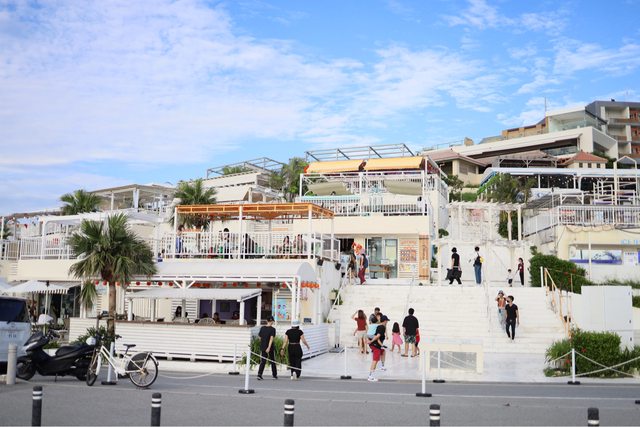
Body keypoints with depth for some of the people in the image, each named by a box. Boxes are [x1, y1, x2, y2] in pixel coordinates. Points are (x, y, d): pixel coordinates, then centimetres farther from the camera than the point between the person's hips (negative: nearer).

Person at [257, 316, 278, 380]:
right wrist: (269, 347, -25)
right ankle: (274, 375, 22)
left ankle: (259, 374, -13)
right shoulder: (272, 329, -10)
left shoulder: (262, 328, 2)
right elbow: (271, 338, -19)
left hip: (263, 347, 3)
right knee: (272, 361, 13)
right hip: (270, 347, -3)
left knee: (262, 361, 3)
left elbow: (260, 337, 10)